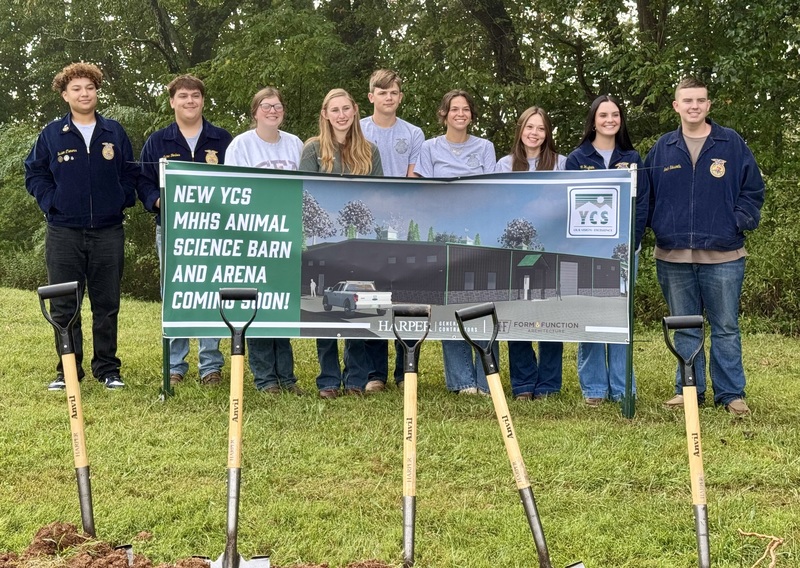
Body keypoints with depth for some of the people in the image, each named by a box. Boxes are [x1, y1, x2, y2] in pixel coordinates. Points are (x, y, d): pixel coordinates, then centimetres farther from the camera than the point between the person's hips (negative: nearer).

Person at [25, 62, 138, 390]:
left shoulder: (115, 133, 7)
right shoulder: (51, 135, 4)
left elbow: (131, 174, 13)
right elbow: (34, 174, 8)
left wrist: (124, 201, 0)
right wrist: (51, 203, -5)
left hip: (108, 232, 1)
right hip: (64, 233, 0)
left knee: (107, 304, 6)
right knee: (64, 306, 3)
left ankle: (107, 369, 15)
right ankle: (67, 371, 12)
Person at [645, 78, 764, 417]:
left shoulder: (732, 144, 1)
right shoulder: (662, 149, 7)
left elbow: (753, 190, 4)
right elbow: (646, 195, 13)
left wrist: (739, 223, -7)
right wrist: (657, 226, 0)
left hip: (723, 256, -2)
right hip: (673, 257, 2)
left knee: (726, 328, 4)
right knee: (684, 328, 11)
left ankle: (731, 394, 12)